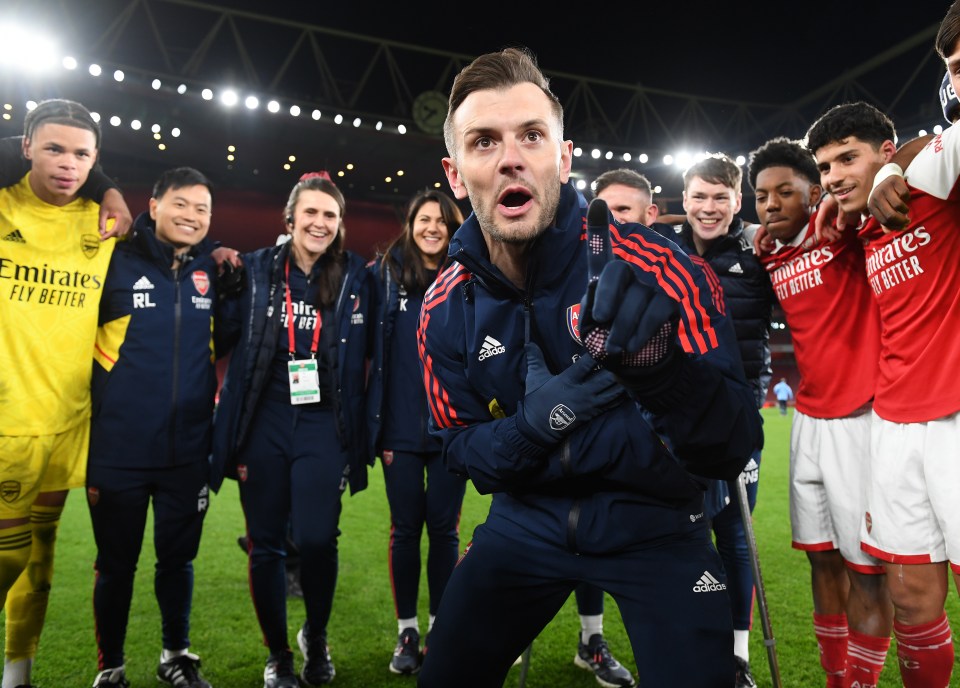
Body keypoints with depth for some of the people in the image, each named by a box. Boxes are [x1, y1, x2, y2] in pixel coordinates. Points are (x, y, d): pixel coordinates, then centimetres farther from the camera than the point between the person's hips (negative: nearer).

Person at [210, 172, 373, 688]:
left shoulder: (355, 276, 2)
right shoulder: (256, 270, 2)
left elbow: (365, 357, 8)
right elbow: (229, 343, 5)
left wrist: (358, 432, 5)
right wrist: (229, 428, 2)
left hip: (324, 426, -1)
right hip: (263, 423, 1)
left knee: (316, 539, -9)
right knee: (266, 544, 7)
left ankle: (315, 637, 22)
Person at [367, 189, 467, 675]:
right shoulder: (386, 275, 2)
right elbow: (372, 352, 1)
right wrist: (377, 426, -4)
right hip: (402, 429, 0)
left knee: (444, 528, 9)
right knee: (406, 528, 8)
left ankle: (440, 627, 25)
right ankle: (406, 630, 24)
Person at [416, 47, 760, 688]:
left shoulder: (653, 267, -20)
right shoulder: (446, 311, -9)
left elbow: (734, 448, -23)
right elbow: (462, 449, -1)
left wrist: (658, 365, -44)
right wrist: (530, 427, -24)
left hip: (652, 519, -2)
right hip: (529, 518, 3)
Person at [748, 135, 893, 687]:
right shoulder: (771, 262, 12)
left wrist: (877, 171, -26)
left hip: (860, 420, -6)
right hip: (808, 420, 6)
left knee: (865, 568, 0)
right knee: (823, 558, 11)